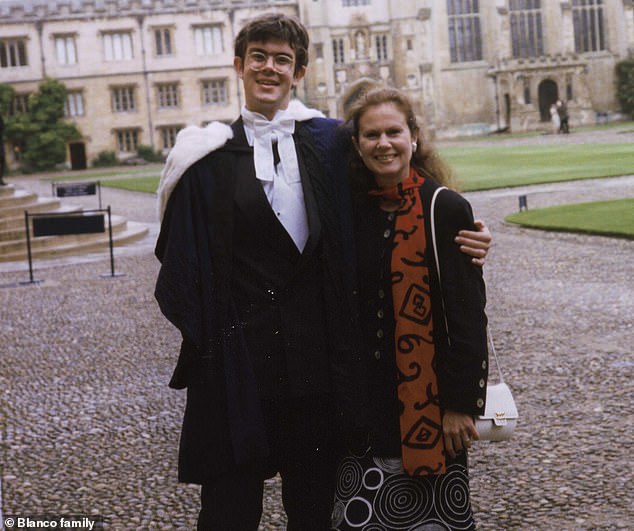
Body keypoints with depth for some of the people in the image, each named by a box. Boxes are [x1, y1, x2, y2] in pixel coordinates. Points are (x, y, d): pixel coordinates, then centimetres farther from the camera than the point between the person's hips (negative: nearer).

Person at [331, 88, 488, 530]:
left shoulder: (446, 209, -10)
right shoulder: (350, 208, 4)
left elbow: (467, 315, -11)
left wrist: (460, 404, -13)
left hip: (427, 393, -4)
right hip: (363, 393, 4)